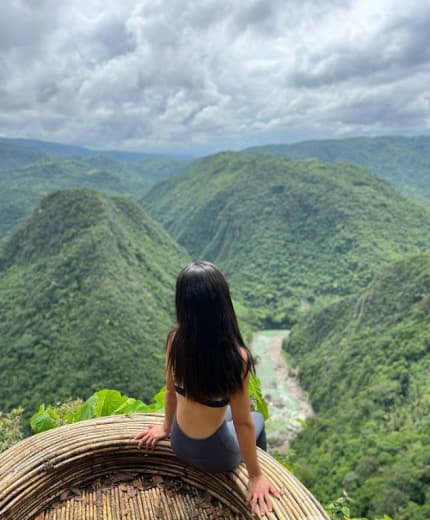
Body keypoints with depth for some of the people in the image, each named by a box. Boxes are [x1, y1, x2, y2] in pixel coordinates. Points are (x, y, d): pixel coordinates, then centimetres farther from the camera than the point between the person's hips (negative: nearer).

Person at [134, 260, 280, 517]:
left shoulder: (175, 340, -19)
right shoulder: (236, 357, -34)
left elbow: (171, 390, -2)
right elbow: (242, 423, -23)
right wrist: (256, 476, -7)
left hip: (179, 443, 4)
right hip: (215, 456, -4)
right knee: (257, 419, 27)